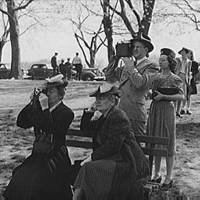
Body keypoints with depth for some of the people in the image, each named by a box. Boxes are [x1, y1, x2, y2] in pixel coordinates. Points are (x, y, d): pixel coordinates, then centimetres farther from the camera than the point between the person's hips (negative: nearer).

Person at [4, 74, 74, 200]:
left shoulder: (66, 113, -5)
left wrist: (45, 108, -21)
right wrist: (32, 103, -4)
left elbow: (51, 130, -19)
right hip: (38, 155, 5)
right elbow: (21, 123, 4)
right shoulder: (38, 108, 12)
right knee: (19, 180, -14)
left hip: (55, 159, -5)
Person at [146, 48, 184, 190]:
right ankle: (157, 175, 20)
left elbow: (181, 96, -13)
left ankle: (169, 178, 5)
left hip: (167, 110, -6)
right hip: (154, 109, 6)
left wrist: (163, 96, -17)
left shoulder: (175, 79, -6)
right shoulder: (157, 77, 12)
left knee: (167, 144, -2)